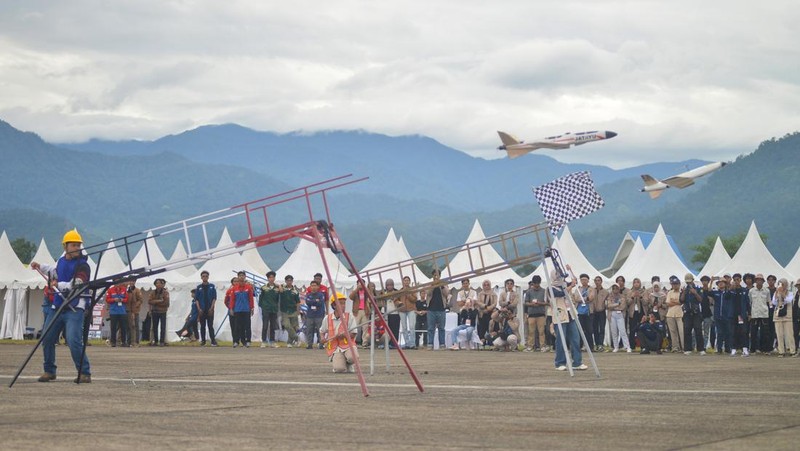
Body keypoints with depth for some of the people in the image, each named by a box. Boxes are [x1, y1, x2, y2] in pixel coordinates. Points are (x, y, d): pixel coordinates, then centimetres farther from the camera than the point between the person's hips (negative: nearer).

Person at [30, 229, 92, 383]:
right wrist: (40, 266, 25)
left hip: (75, 308, -8)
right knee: (47, 339, 10)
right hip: (58, 306, 8)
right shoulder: (62, 260, 10)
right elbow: (54, 271, 33)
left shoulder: (82, 265, -12)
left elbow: (75, 286, -23)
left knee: (74, 341, -19)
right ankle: (49, 371, 25)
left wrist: (58, 285, -17)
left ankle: (85, 373, -9)